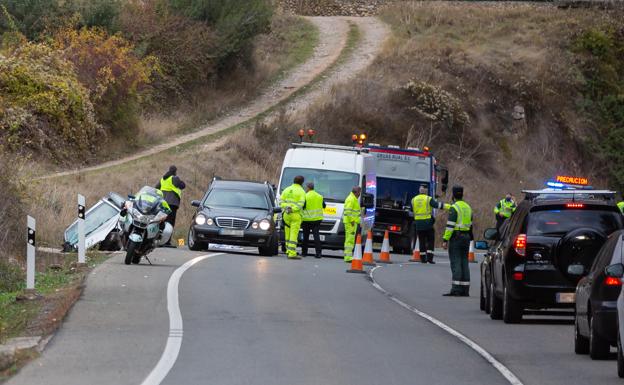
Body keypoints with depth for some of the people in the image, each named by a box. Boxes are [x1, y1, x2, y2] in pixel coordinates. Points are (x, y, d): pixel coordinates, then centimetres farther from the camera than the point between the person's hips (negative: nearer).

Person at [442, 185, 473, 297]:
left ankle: (456, 289, -14)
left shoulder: (454, 208, -12)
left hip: (456, 237, -8)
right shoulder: (467, 207, 15)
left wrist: (445, 240, -16)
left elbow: (450, 226, -17)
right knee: (464, 263, 9)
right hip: (466, 237, 8)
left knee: (456, 263, -9)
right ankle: (465, 290, 8)